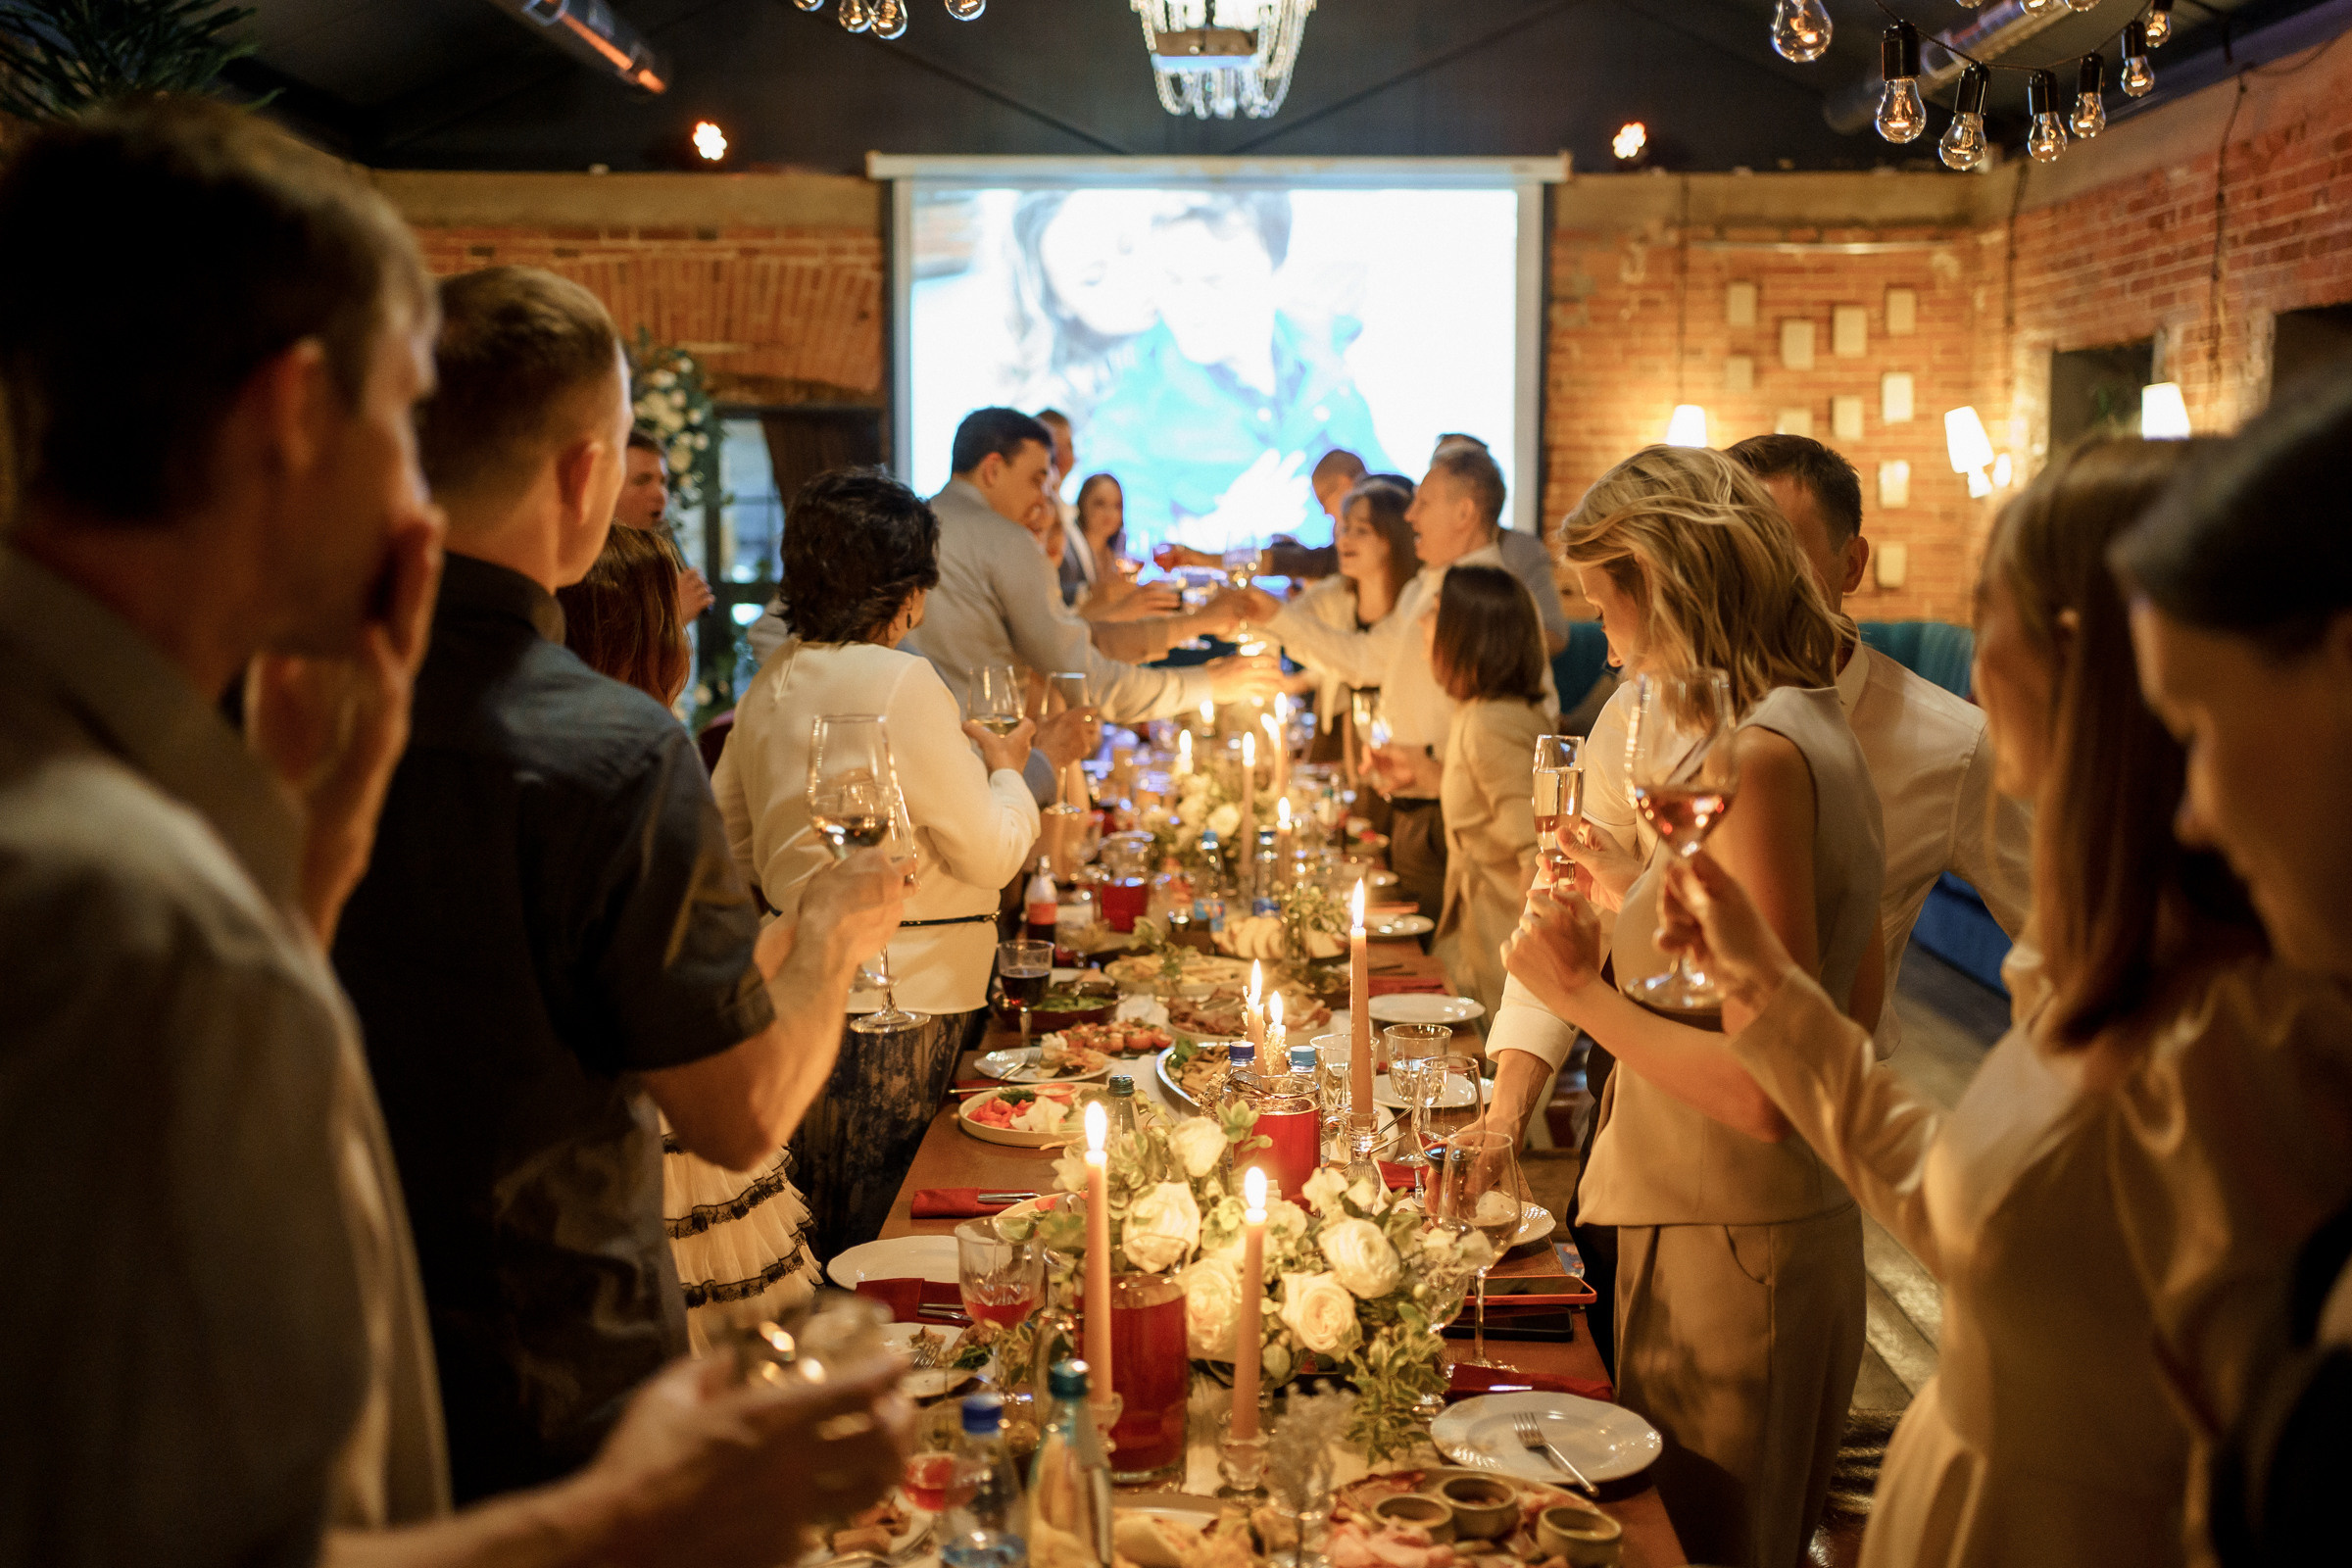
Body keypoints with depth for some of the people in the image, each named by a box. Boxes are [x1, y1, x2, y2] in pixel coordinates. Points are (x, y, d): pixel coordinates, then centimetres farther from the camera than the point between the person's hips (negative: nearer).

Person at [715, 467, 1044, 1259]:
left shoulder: (769, 685, 7)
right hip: (899, 1002, -8)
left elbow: (733, 840, 16)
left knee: (817, 1247, 18)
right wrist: (1004, 766, 3)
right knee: (880, 1244, 4)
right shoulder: (900, 682, -18)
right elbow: (990, 854, -15)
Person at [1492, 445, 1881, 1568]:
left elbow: (1763, 1091, -25)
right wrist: (1631, 915, 19)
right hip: (1796, 1230, 10)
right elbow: (1855, 1005, 18)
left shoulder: (1758, 759, -21)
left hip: (1726, 1253, -10)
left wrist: (1583, 994, -15)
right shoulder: (1818, 735, 9)